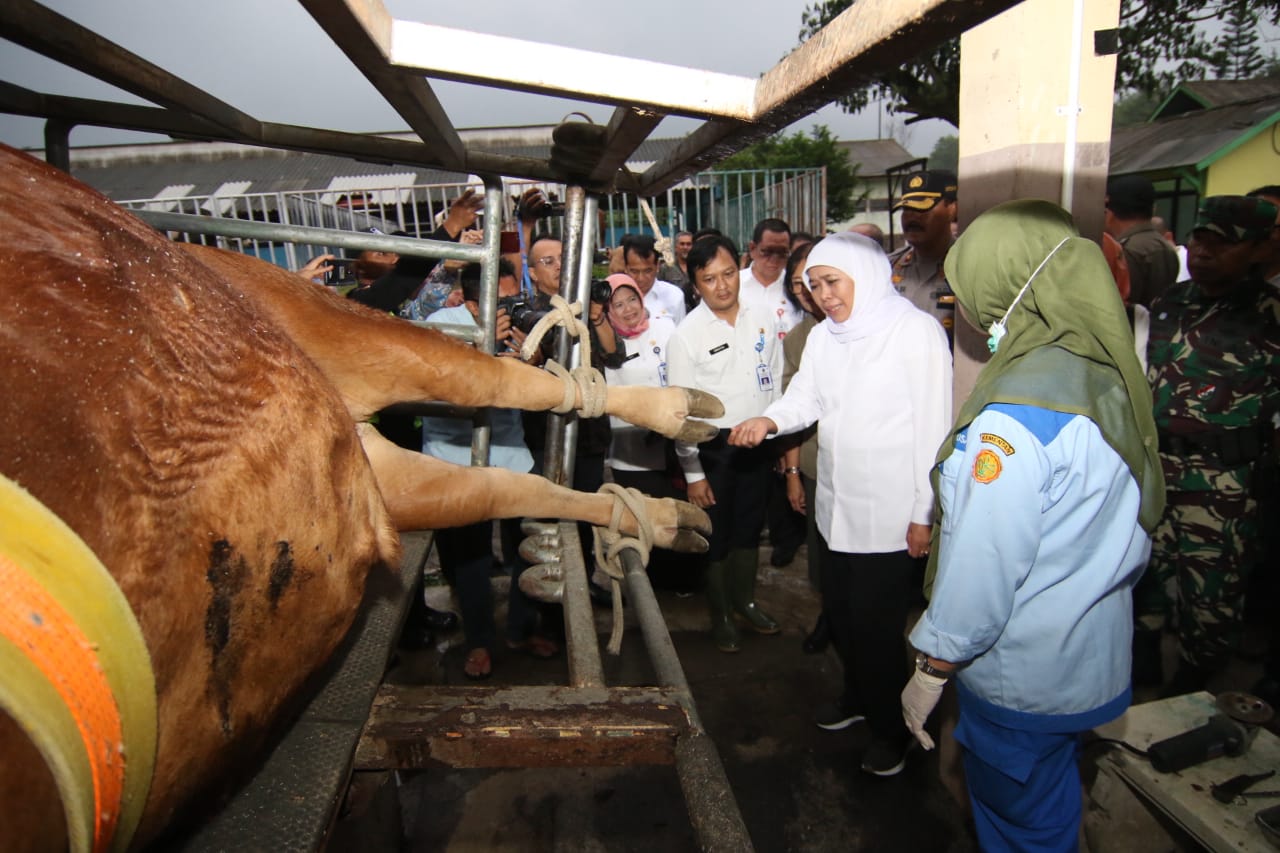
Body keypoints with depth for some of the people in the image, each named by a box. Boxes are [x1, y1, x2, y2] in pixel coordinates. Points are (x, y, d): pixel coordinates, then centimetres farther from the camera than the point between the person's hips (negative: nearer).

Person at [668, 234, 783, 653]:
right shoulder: (686, 335, -13)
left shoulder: (760, 320, -1)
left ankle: (745, 600, 40)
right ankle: (720, 615, 31)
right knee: (716, 536, 10)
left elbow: (776, 381, 9)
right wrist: (693, 473, -11)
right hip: (714, 447, -4)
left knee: (750, 528, 20)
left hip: (758, 442, 4)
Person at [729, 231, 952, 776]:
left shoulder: (916, 331, -12)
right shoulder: (823, 336, 9)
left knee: (877, 623, 4)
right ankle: (858, 695, 44)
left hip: (889, 511, -6)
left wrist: (924, 512, -13)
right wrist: (769, 419, -17)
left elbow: (933, 425, -13)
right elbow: (804, 399, 6)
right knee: (839, 610, 18)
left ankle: (892, 726, 27)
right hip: (836, 502, 7)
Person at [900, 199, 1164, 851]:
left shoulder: (1015, 413, -29)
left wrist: (932, 670, -15)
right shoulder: (1104, 371, -1)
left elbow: (984, 563, -27)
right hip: (1096, 657, 8)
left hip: (1022, 678, -8)